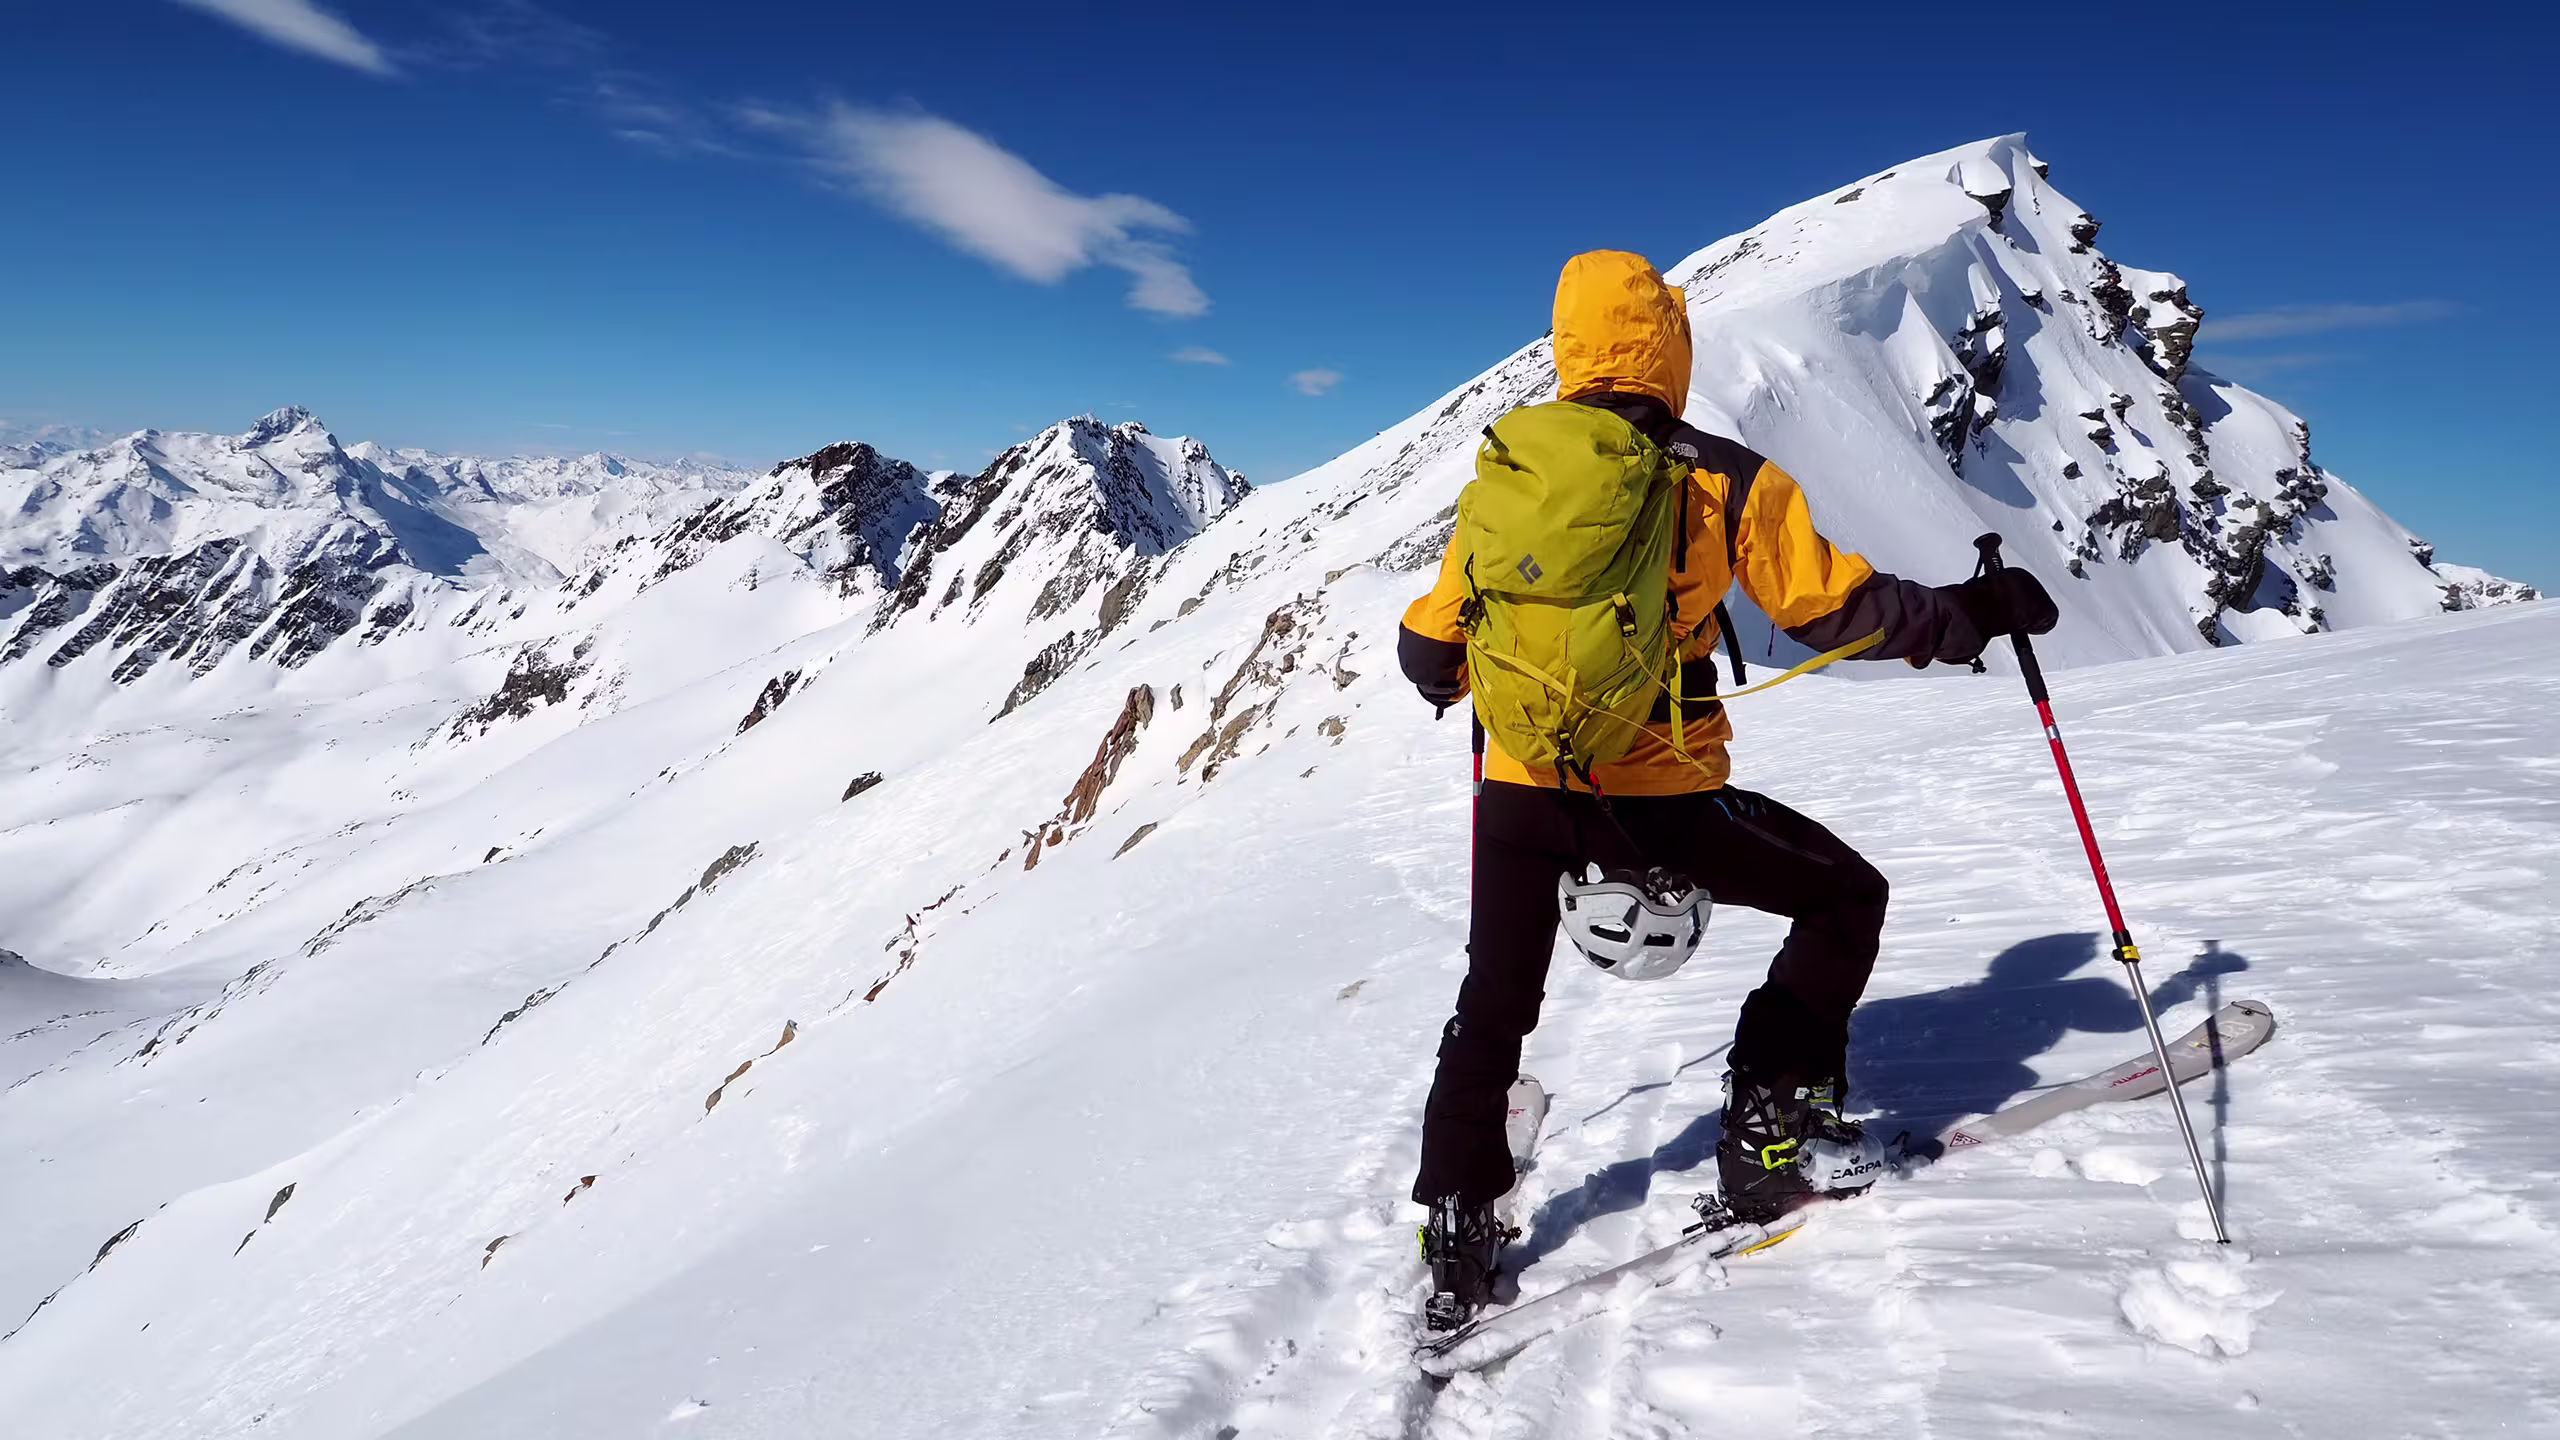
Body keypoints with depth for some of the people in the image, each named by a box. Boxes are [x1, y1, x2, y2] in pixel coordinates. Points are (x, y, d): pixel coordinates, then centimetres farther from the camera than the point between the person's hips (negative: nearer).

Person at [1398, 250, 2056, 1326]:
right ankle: (1771, 1133, 18)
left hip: (1520, 791, 4)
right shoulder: (1721, 478, -5)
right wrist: (1969, 615, 11)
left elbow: (1431, 651, 8)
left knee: (1493, 1008, 22)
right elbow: (1835, 604, -4)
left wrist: (1452, 677, 31)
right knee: (1846, 896, 19)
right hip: (1658, 800, -4)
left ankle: (1458, 1241, 24)